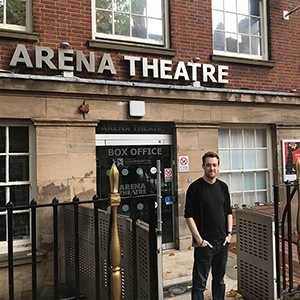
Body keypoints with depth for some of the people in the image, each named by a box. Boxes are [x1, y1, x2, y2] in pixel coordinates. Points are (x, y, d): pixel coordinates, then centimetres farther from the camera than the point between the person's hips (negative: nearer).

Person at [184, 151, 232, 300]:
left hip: (223, 242, 5)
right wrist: (199, 239, -14)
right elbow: (189, 216, -10)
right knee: (199, 283, 4)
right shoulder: (195, 187, -9)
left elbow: (228, 212, 15)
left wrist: (229, 233, 5)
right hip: (204, 243, -5)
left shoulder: (223, 186, 8)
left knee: (219, 280, 18)